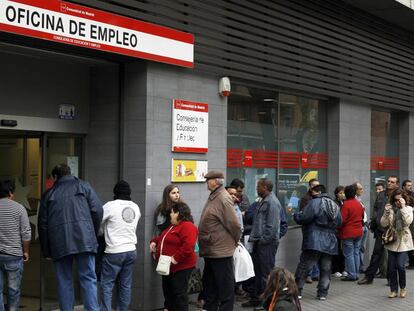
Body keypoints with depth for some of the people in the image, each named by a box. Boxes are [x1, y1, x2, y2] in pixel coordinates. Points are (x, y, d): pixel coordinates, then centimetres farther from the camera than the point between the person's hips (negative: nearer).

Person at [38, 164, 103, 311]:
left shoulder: (49, 194, 17)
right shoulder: (83, 186, 14)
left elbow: (42, 224, 14)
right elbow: (97, 211, 3)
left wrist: (46, 251, 18)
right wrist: (94, 235, 14)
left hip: (59, 243, 1)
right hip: (84, 239, -1)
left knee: (64, 281, 8)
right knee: (88, 278, 1)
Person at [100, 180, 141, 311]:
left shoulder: (110, 206, -10)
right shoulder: (135, 207, 7)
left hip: (114, 252, -5)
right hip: (131, 250, 5)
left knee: (107, 284, 1)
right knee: (125, 285, 9)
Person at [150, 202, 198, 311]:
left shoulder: (187, 226, -18)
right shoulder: (172, 226, 17)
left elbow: (188, 246, -29)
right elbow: (163, 238, 32)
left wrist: (176, 258, -29)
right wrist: (154, 241, 12)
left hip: (181, 267, -10)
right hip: (168, 266, 10)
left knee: (179, 293, -4)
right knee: (168, 291, 16)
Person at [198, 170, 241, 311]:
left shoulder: (223, 199, -19)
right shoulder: (213, 197, 11)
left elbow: (234, 224, -21)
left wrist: (235, 240, -7)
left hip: (221, 251, -10)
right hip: (210, 251, 10)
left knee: (225, 286, 2)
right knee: (209, 285, 18)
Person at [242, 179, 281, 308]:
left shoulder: (272, 202, -16)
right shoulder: (264, 201, 15)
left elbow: (272, 226, -22)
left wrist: (263, 240, -18)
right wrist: (254, 237, 15)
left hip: (267, 243, -10)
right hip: (259, 242, 10)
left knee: (266, 273, -2)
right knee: (258, 271, 16)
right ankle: (256, 298, 25)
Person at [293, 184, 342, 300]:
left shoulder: (315, 202, -11)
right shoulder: (334, 205, 12)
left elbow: (304, 218, -17)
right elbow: (339, 222, 17)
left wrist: (295, 215, 2)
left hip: (314, 241, -6)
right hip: (330, 242, 6)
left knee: (303, 266, 2)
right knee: (325, 269, 10)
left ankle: (297, 291, 4)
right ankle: (323, 293, 11)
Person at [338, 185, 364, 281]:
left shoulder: (346, 205, -17)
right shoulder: (358, 203, 5)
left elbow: (342, 220, -17)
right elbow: (362, 216, 17)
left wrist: (339, 230, -2)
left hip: (348, 233, -7)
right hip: (359, 232, 7)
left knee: (349, 254, -1)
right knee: (356, 253, 13)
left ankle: (351, 275, 0)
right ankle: (356, 273, 17)